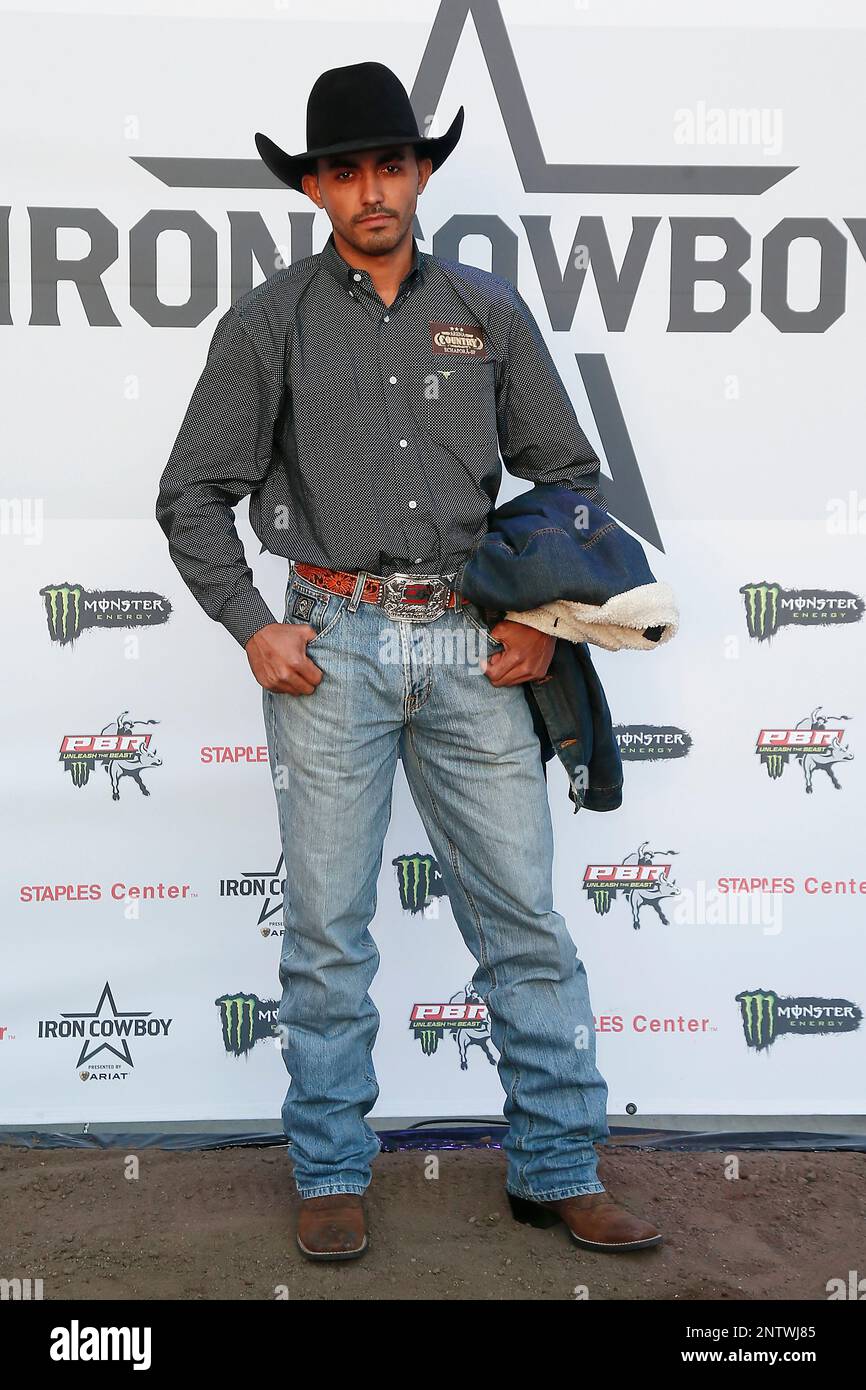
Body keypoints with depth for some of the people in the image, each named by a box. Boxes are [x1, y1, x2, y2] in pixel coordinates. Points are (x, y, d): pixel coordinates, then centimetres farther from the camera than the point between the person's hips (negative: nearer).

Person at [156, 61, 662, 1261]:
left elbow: (570, 474, 15)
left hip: (470, 647, 2)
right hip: (333, 647, -1)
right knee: (327, 926, 4)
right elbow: (193, 495, 8)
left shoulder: (490, 311, 13)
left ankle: (557, 1171, 17)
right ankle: (332, 1176, 19)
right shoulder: (269, 321, 8)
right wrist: (251, 628, -3)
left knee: (525, 917, 3)